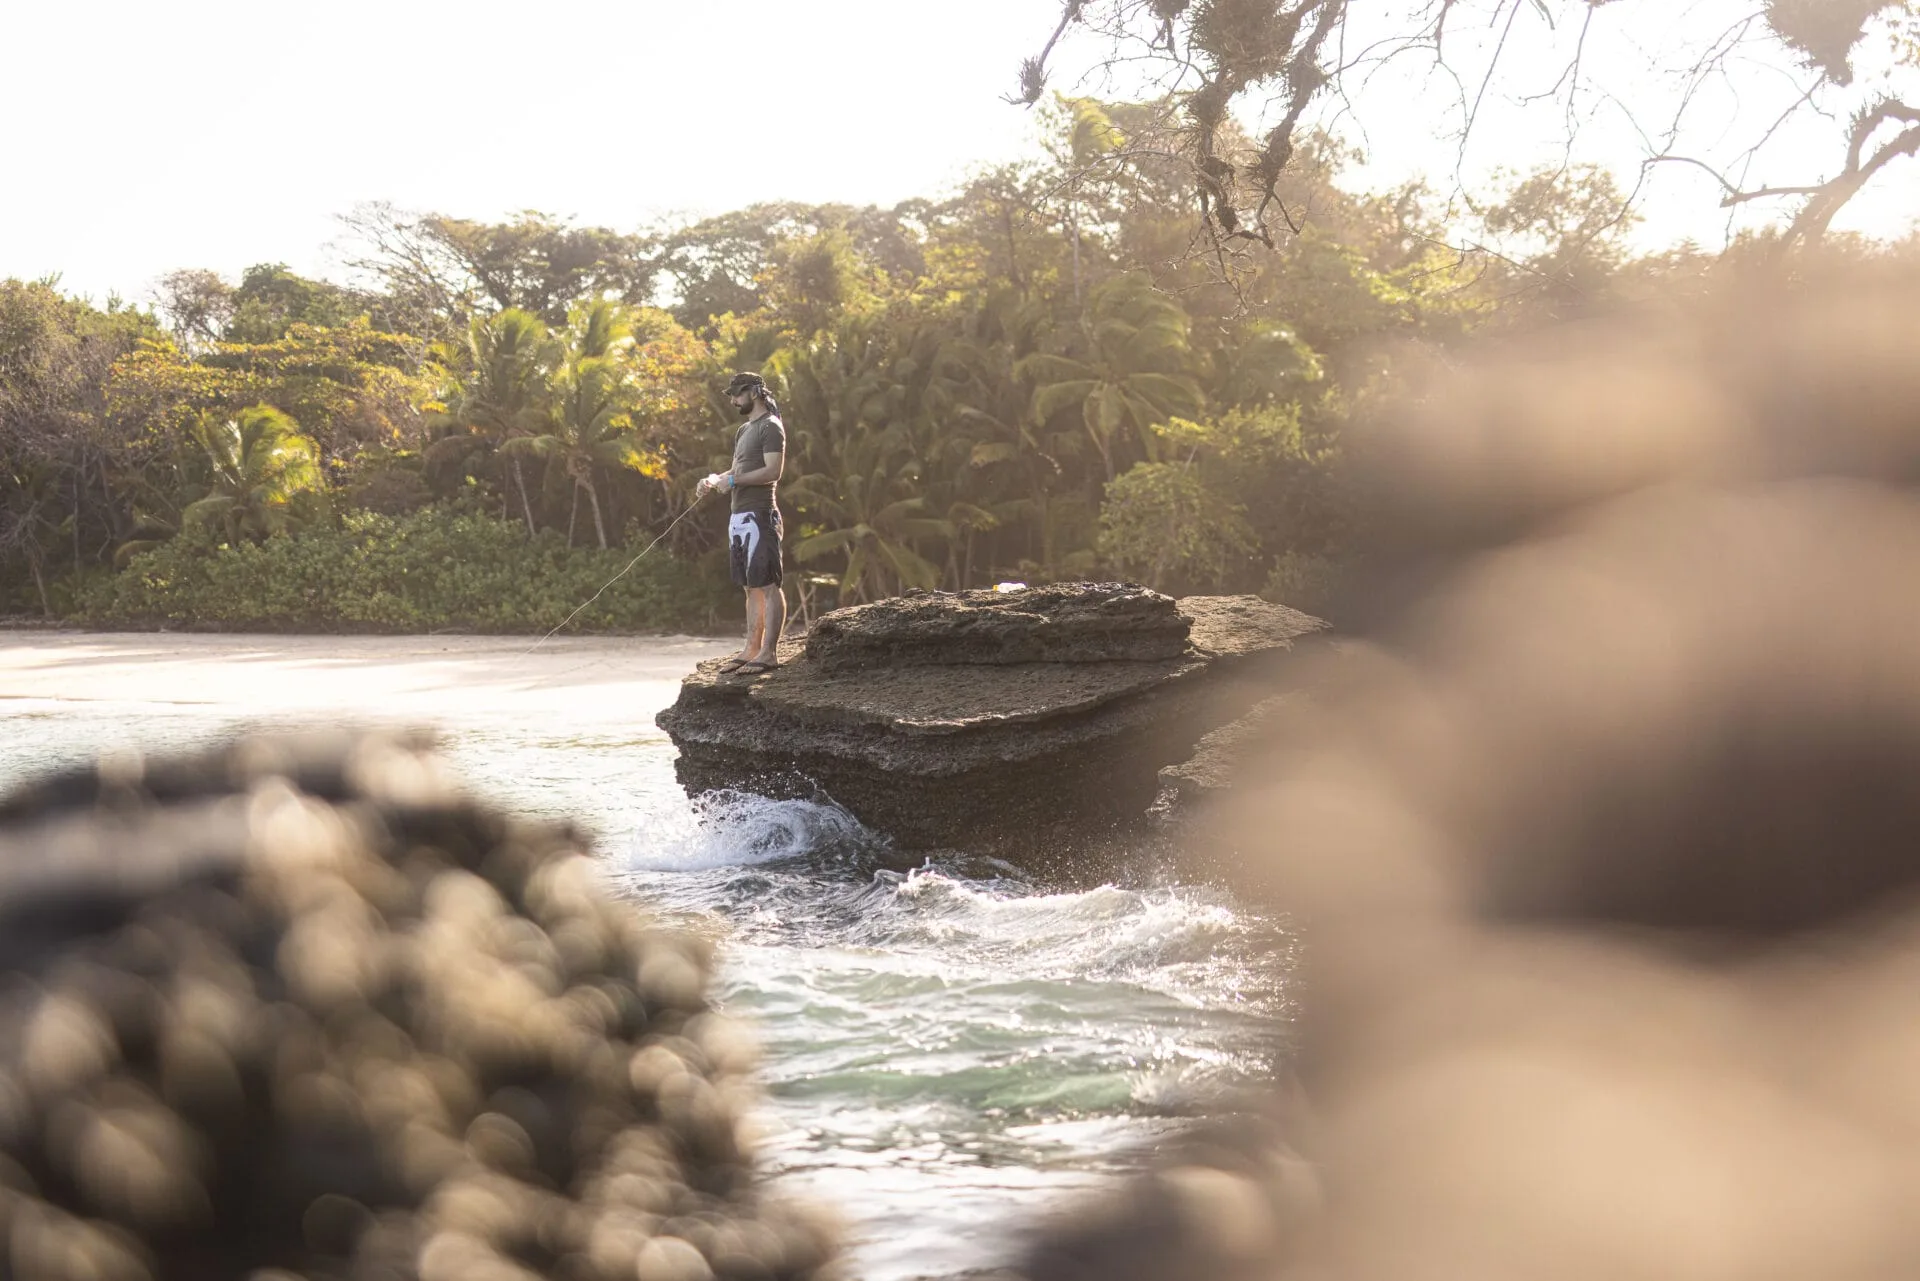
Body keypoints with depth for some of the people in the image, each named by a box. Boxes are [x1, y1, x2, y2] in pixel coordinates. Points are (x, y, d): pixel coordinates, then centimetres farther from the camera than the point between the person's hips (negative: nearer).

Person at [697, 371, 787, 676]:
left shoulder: (770, 427, -8)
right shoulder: (745, 430, 20)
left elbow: (773, 471, -18)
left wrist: (733, 480, -16)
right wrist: (715, 479, 7)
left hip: (759, 515, -10)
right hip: (739, 516, 10)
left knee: (768, 586, -8)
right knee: (751, 587, 10)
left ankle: (769, 653, -10)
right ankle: (752, 648, 12)